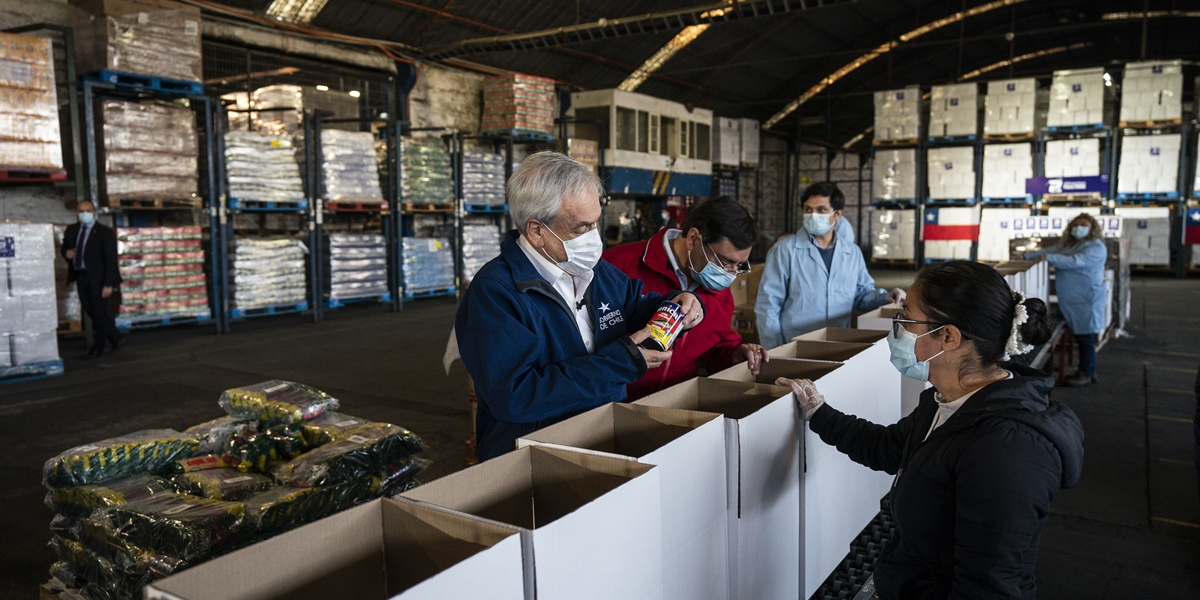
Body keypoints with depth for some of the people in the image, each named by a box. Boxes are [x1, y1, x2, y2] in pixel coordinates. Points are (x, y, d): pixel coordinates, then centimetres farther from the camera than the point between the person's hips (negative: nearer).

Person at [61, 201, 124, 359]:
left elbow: (111, 260, -11)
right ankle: (117, 339, 25)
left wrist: (108, 284, -18)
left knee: (99, 313, 0)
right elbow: (65, 247, 23)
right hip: (80, 277, 7)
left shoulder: (105, 233, -8)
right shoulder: (71, 230, 10)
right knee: (90, 311, 12)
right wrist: (66, 253, -4)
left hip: (97, 278, -7)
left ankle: (97, 348, 14)